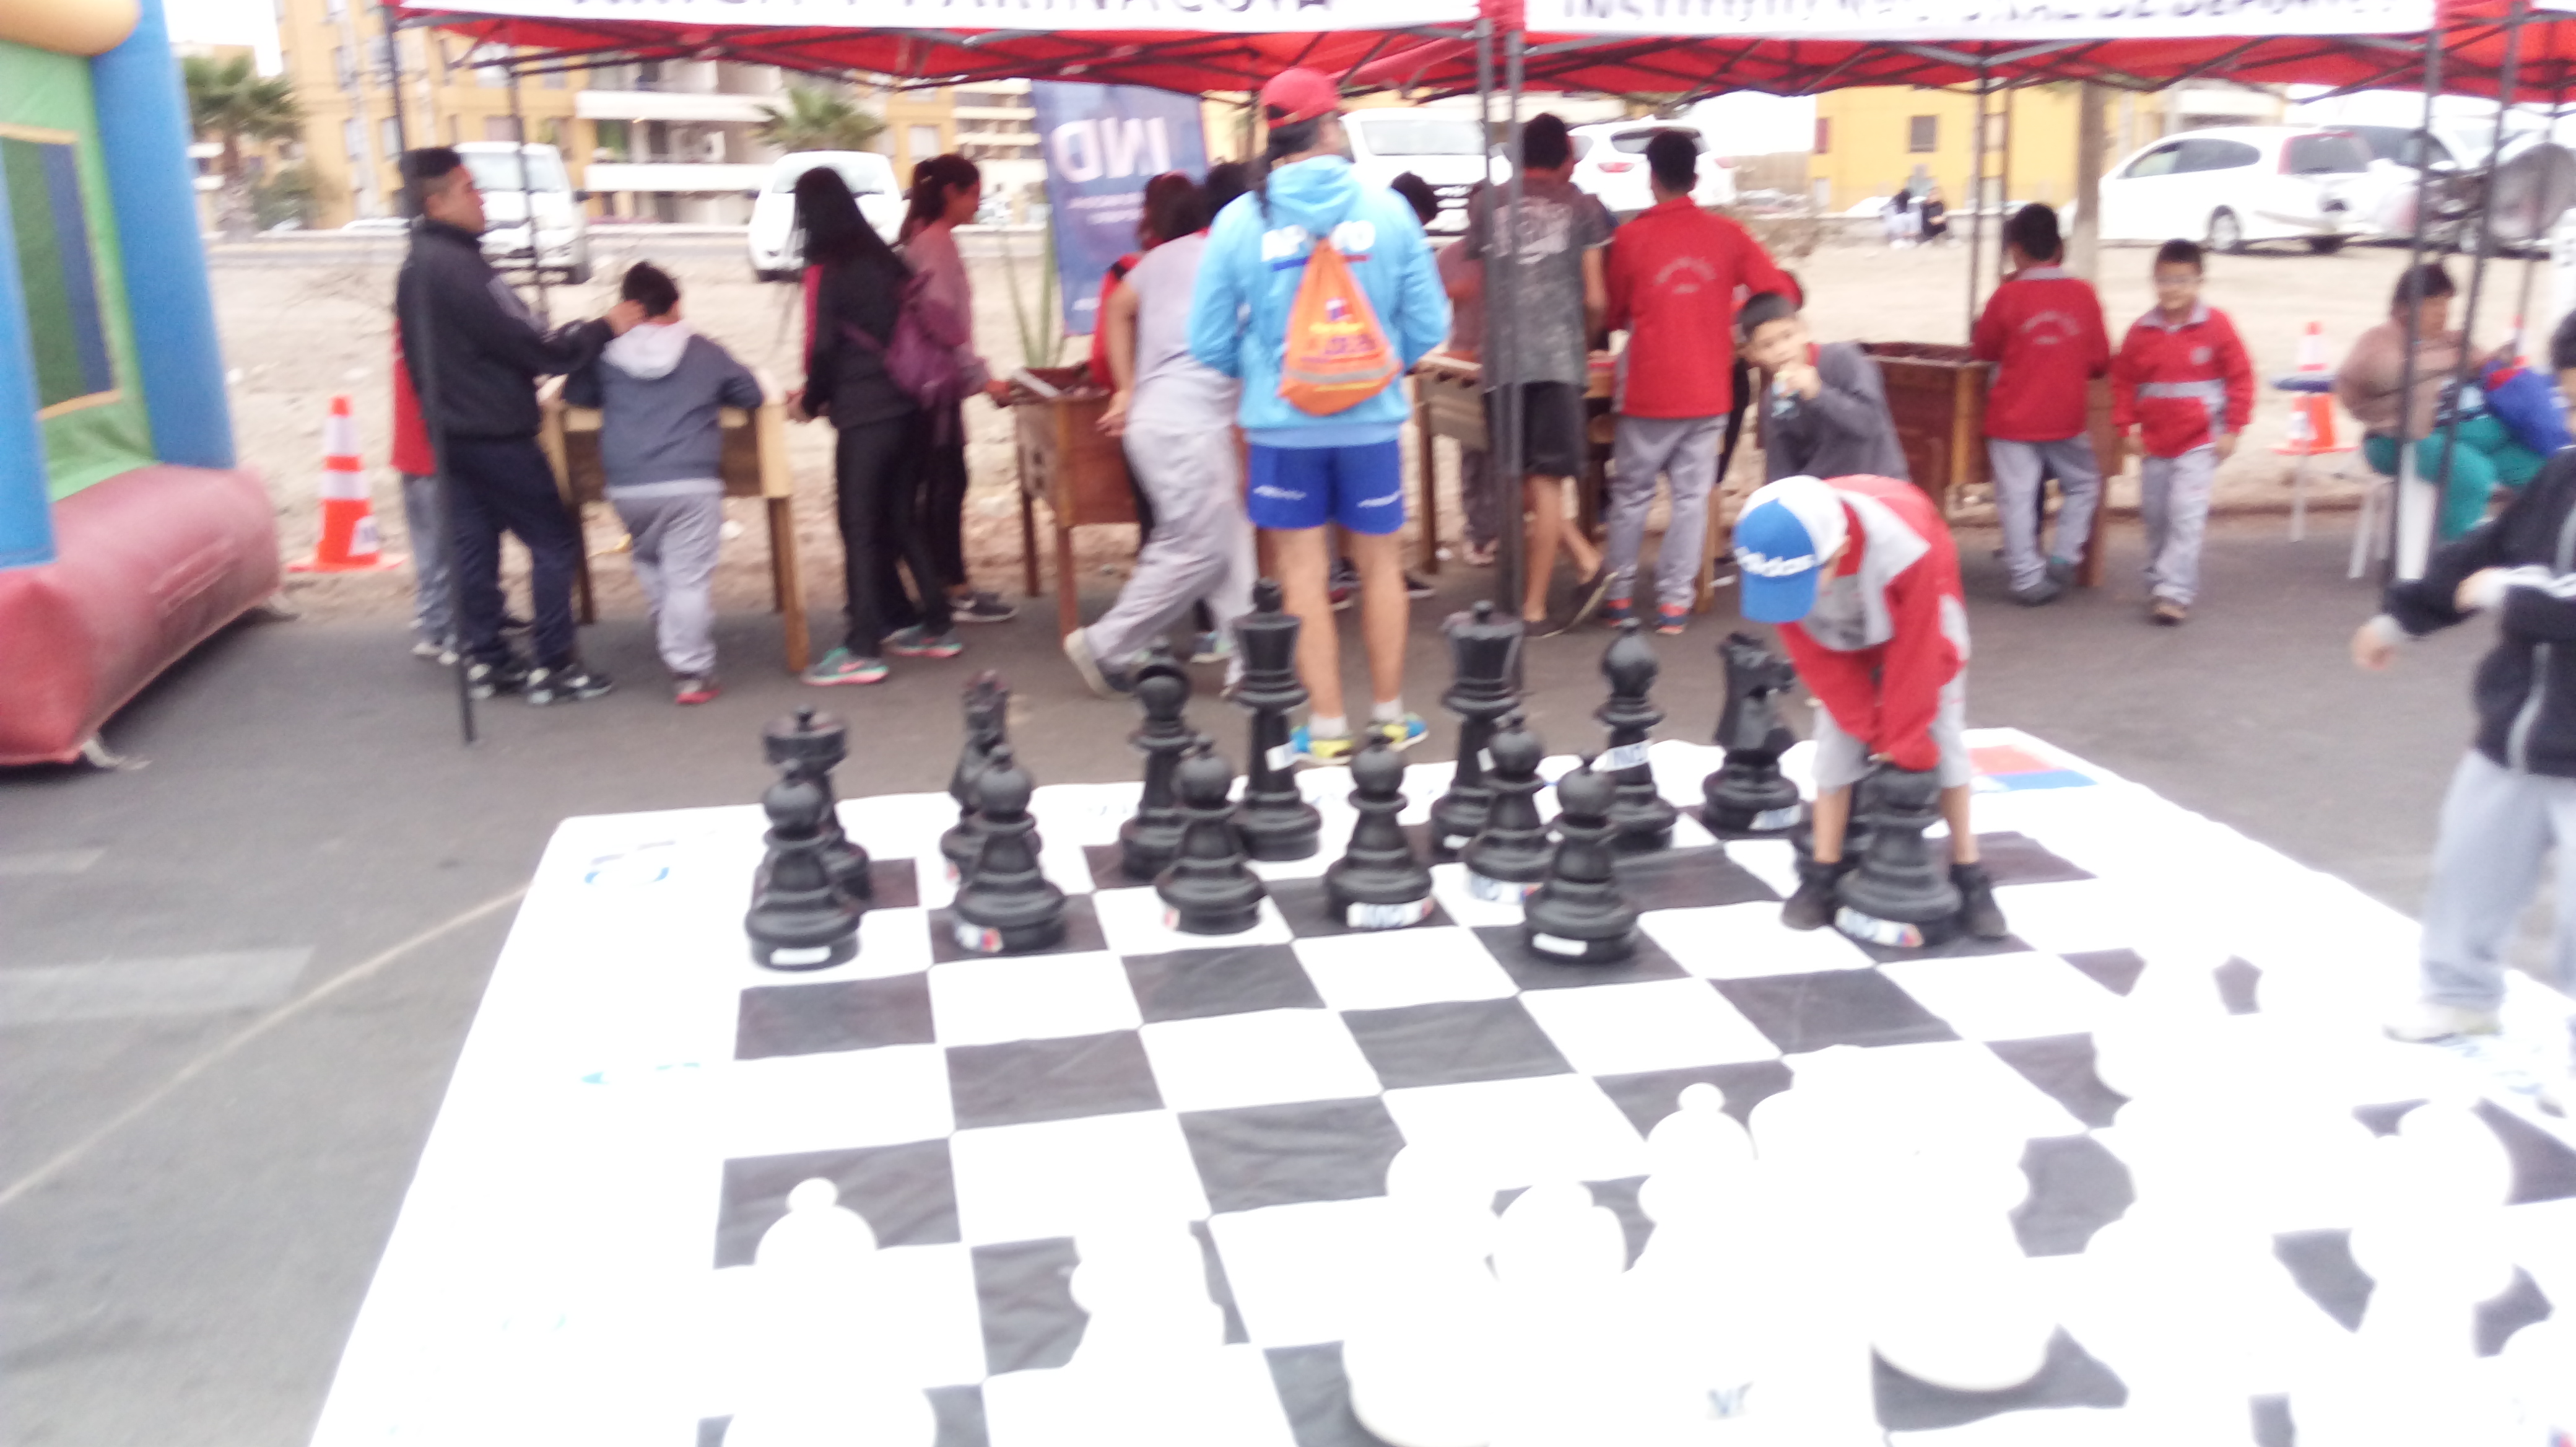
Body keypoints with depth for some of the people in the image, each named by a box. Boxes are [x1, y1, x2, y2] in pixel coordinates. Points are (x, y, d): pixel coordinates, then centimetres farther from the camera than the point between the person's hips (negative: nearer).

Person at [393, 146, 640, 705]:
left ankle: (485, 660, 18)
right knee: (555, 541, -1)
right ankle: (552, 666, 1)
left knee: (473, 544, 12)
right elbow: (530, 345, -20)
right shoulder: (458, 268, -22)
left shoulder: (416, 266, 9)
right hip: (495, 433, -9)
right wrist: (604, 328, -11)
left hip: (452, 428, 9)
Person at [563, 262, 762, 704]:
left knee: (650, 563, 24)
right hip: (693, 483, -2)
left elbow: (575, 395, 21)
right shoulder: (705, 351, 6)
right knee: (689, 579, -4)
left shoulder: (606, 354, 8)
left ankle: (673, 649, 26)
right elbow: (752, 394, 14)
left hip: (627, 486, 2)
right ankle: (691, 672, -8)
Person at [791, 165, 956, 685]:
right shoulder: (885, 258, 12)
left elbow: (823, 348, -10)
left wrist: (811, 401, 8)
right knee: (903, 519, 16)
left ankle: (863, 650, -3)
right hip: (910, 405, 7)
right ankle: (935, 626, 20)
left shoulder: (825, 270, -8)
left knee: (861, 526, -3)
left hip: (866, 414, -7)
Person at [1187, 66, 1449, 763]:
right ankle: (1389, 713, 25)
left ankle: (1326, 725, 13)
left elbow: (1209, 344, -2)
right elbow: (1428, 325, -2)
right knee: (1381, 564, 14)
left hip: (1282, 423, -1)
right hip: (1371, 419, 1)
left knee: (1303, 573, 8)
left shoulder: (1239, 220, -6)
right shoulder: (1386, 209, -6)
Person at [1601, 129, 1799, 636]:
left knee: (1632, 494, 11)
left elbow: (1613, 312, 2)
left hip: (1650, 390, -1)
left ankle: (1619, 595, 16)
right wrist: (1734, 321, 12)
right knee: (1692, 496, 7)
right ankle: (1674, 602, 6)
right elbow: (1780, 291, -3)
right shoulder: (1726, 235, -1)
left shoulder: (1632, 236, -6)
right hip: (1709, 391, 2)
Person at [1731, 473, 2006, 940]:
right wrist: (1873, 730, -17)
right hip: (1844, 645, 2)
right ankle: (1824, 873, 5)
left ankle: (1970, 877, 7)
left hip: (1922, 632, -2)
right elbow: (1813, 655, -21)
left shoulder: (1910, 546, -47)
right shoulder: (1775, 557, -35)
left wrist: (1905, 741, -22)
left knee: (1943, 746, -3)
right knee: (1837, 748, -5)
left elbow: (1915, 655, -32)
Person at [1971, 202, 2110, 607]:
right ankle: (2063, 558, 12)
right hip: (2067, 418, 2)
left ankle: (2028, 578, 2)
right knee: (2083, 484, 22)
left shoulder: (2008, 295, -8)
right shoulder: (2083, 294, -2)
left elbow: (1983, 349, 5)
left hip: (2013, 419, -2)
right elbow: (2100, 361, 5)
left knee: (2018, 498, 2)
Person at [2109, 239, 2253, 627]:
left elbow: (2240, 377, -4)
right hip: (2154, 442, 4)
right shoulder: (2142, 330, 0)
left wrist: (2232, 429, -7)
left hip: (2200, 442, -4)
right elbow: (2122, 380, 7)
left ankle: (2175, 591, -12)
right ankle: (2158, 580, 29)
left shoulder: (2215, 325, -7)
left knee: (2186, 515, -12)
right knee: (2155, 515, 13)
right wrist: (2127, 427, -2)